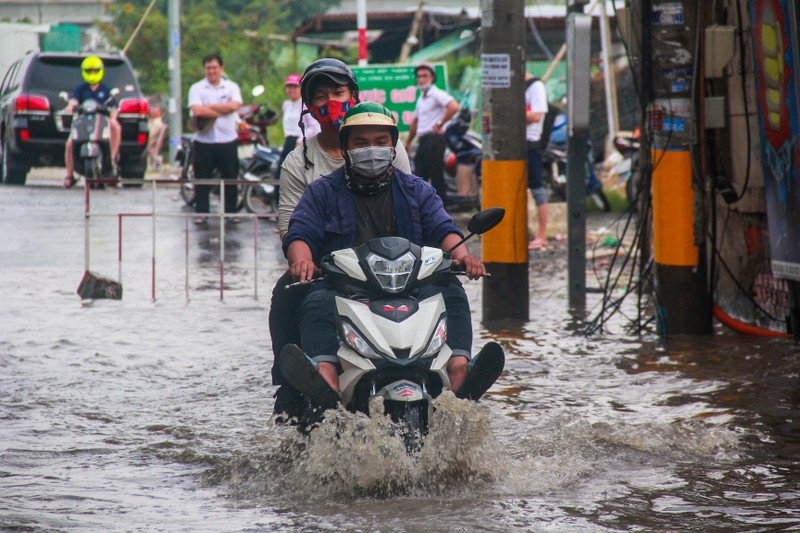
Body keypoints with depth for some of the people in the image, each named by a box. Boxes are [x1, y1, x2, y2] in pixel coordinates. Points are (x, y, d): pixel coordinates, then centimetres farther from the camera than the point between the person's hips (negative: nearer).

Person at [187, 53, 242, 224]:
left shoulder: (231, 87, 7)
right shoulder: (197, 88, 3)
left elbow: (234, 106, -12)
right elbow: (197, 111, -14)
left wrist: (209, 107, -11)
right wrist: (221, 111, -10)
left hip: (228, 141, 1)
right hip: (204, 141, -1)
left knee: (230, 178, 5)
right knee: (202, 179, 2)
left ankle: (231, 212, 13)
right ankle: (201, 213, 7)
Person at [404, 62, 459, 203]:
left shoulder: (436, 94, -6)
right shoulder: (421, 98, 22)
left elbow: (453, 107, -23)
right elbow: (415, 122, 31)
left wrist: (440, 124, -17)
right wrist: (408, 143, 32)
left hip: (434, 138, -9)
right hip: (423, 141, 9)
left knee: (436, 176, -9)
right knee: (420, 176, 6)